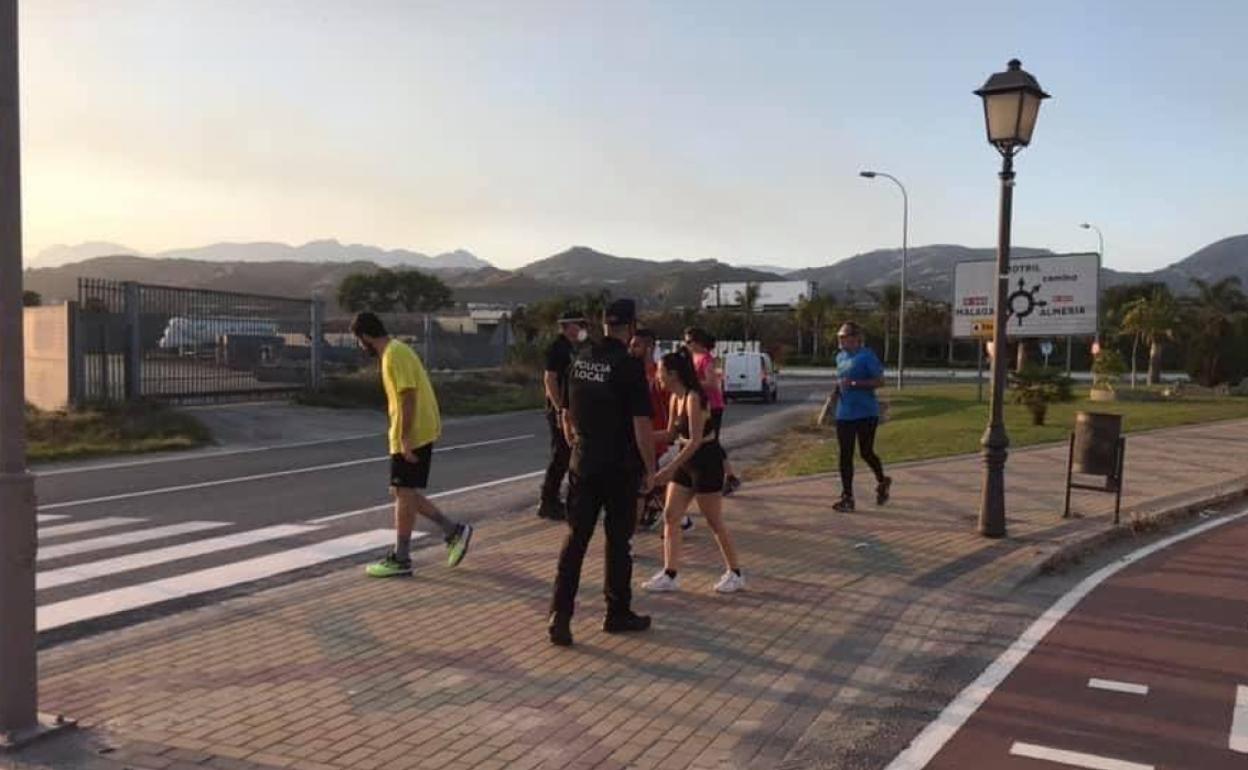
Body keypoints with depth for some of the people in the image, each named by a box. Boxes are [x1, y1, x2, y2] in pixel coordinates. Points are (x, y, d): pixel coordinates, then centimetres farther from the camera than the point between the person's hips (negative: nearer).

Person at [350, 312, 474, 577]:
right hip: (417, 434, 10)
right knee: (404, 494, 13)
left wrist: (406, 438, -23)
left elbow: (408, 397, -23)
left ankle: (400, 559, 8)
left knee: (404, 495, -1)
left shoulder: (394, 355, -16)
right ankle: (454, 531, 16)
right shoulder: (396, 351, 15)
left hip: (412, 437, -10)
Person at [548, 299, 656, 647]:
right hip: (621, 468, -4)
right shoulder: (629, 365, -14)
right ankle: (618, 614, 20)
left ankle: (560, 616, 0)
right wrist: (650, 468, -6)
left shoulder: (579, 359, 4)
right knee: (618, 541, 8)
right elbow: (641, 423, -16)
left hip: (583, 465, 5)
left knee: (575, 538, 7)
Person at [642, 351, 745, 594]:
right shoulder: (675, 398, 4)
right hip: (686, 463, 9)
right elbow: (671, 434, 12)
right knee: (670, 516, 5)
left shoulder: (694, 398, -22)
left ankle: (735, 574, 19)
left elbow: (695, 440, -27)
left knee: (714, 522, 3)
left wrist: (670, 468, -29)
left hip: (707, 464, -9)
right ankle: (669, 575, 11)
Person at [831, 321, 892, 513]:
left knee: (866, 452, 3)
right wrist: (837, 387, 3)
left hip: (865, 413, -6)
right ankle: (847, 497, 8)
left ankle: (882, 482, 31)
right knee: (845, 455, 3)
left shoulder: (866, 356, -11)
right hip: (844, 414, 6)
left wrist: (854, 384, -22)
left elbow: (880, 381, -14)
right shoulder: (840, 357, 11)